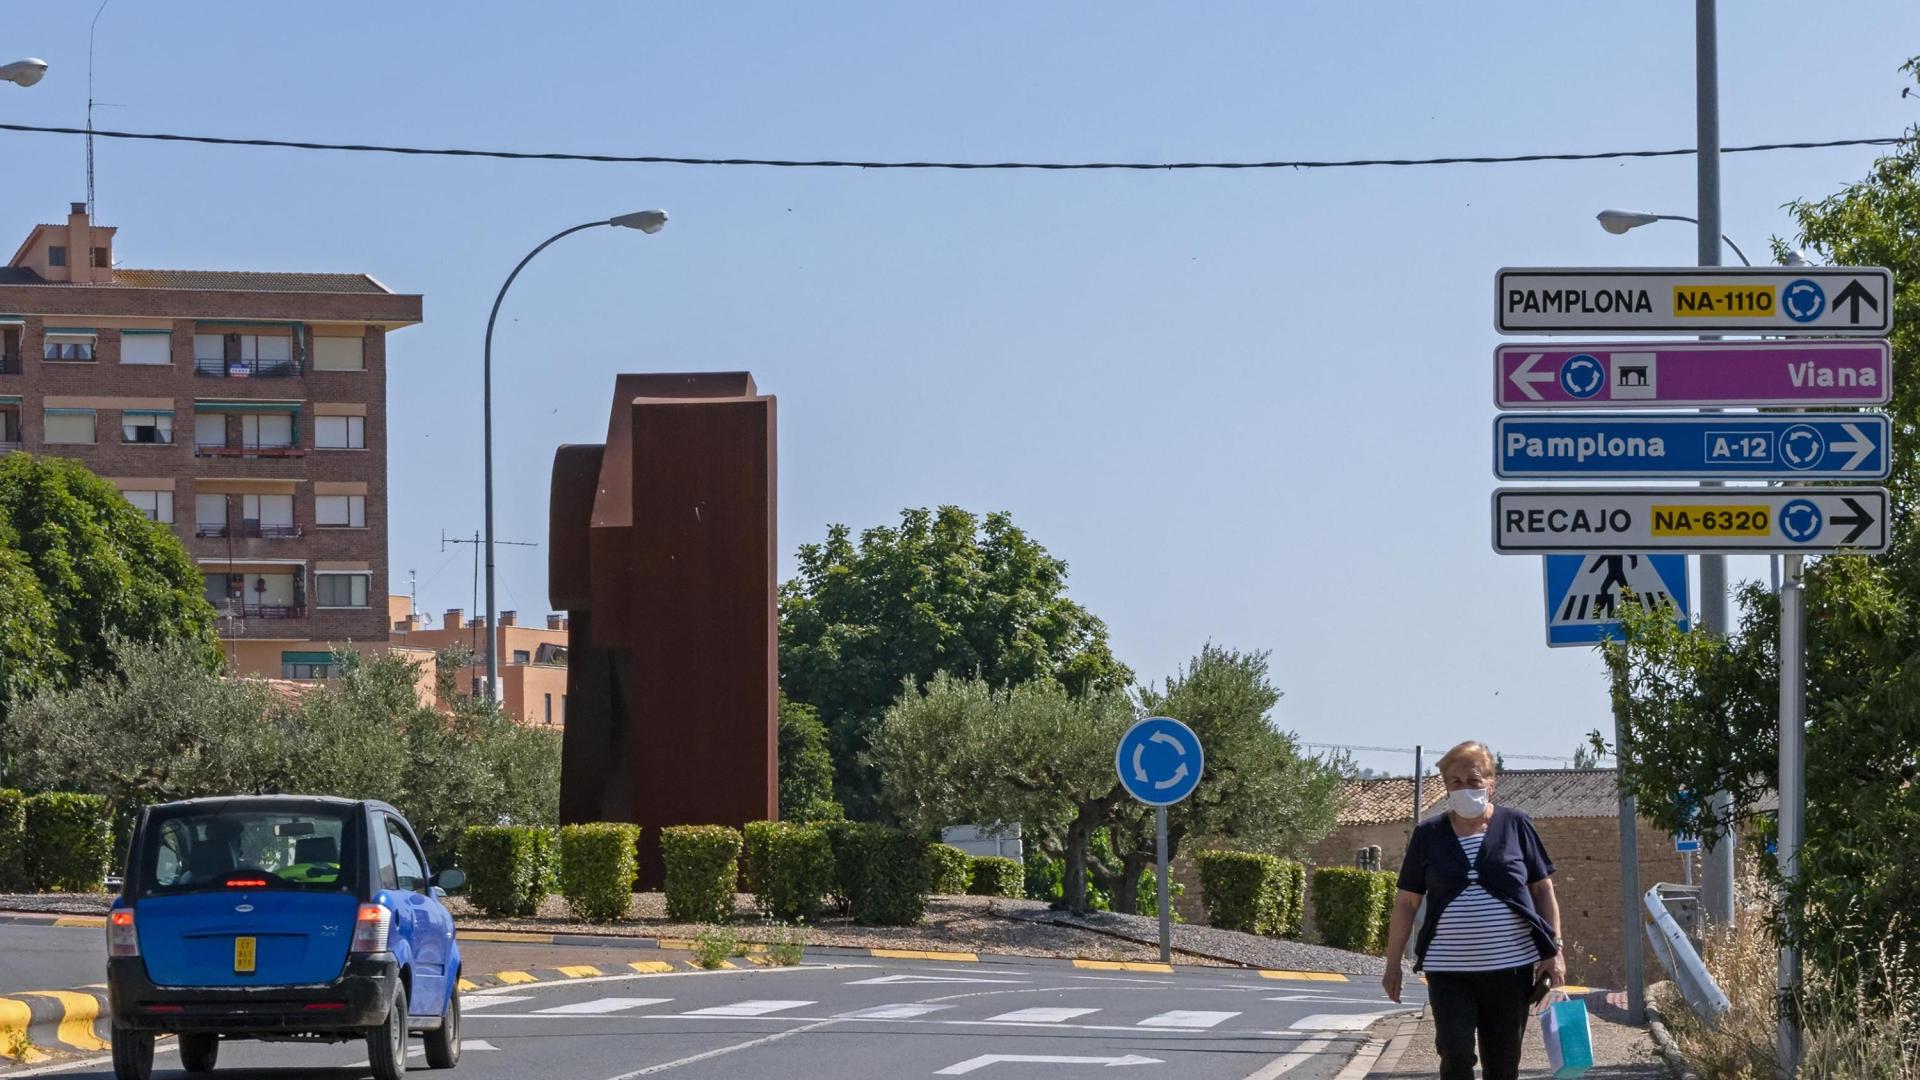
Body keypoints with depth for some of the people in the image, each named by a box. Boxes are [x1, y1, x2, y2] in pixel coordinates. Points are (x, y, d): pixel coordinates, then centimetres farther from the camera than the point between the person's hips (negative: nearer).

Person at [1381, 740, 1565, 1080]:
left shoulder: (1515, 825, 4)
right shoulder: (1429, 834, 5)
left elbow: (1543, 889, 7)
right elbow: (1406, 901, 9)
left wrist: (1554, 950, -2)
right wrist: (1393, 963, 7)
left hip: (1510, 965, 0)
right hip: (1449, 971, 0)